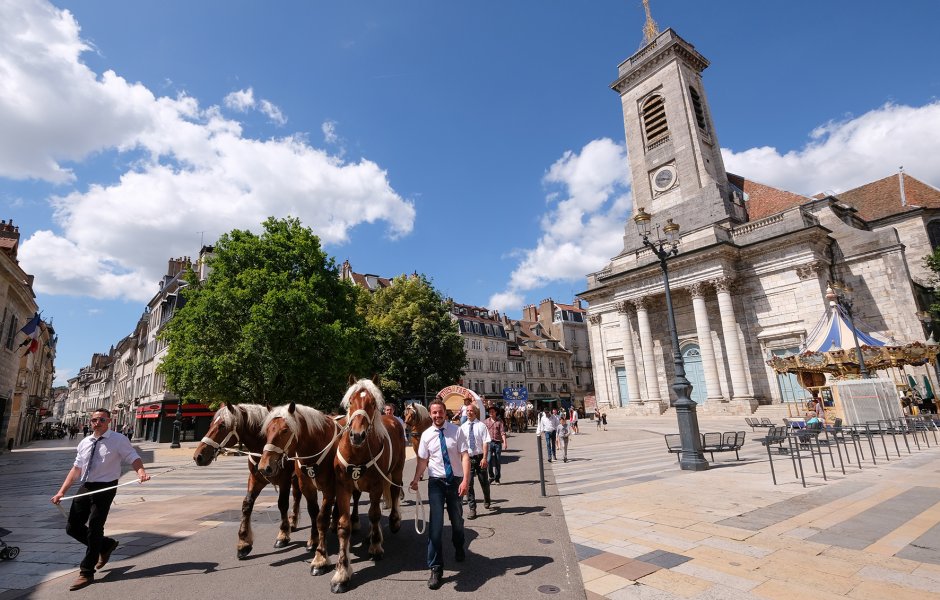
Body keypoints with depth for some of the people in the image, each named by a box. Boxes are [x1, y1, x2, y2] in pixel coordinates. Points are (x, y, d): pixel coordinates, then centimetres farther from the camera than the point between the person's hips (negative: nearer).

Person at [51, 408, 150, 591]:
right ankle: (106, 544, 32)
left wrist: (141, 471, -36)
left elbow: (133, 458, -16)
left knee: (94, 528, -5)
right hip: (85, 488, 7)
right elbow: (76, 468, 14)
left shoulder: (118, 440, -8)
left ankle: (87, 573, 10)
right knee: (72, 528, 10)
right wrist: (62, 491, 4)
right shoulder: (84, 443, 10)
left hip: (105, 489, -6)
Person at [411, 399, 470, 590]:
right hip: (436, 482, 0)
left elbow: (465, 455, -13)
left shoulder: (457, 431, -11)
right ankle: (435, 569, 7)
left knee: (457, 519, 19)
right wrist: (416, 479, -12)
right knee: (435, 524, -6)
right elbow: (423, 460, 1)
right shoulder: (426, 435, -4)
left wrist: (465, 479, -22)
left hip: (455, 480, 0)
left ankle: (459, 548, 50)